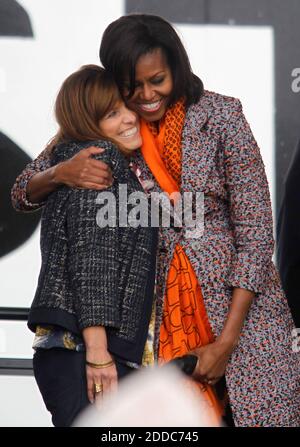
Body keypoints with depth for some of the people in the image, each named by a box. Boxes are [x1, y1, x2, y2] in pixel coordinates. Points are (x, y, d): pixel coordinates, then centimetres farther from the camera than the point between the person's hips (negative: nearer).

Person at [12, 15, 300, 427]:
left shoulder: (220, 115, -9)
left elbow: (255, 228, -9)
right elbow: (23, 194, 6)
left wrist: (227, 341, -14)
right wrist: (60, 173, -18)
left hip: (239, 299, -1)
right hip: (163, 306, 2)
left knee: (262, 412, -5)